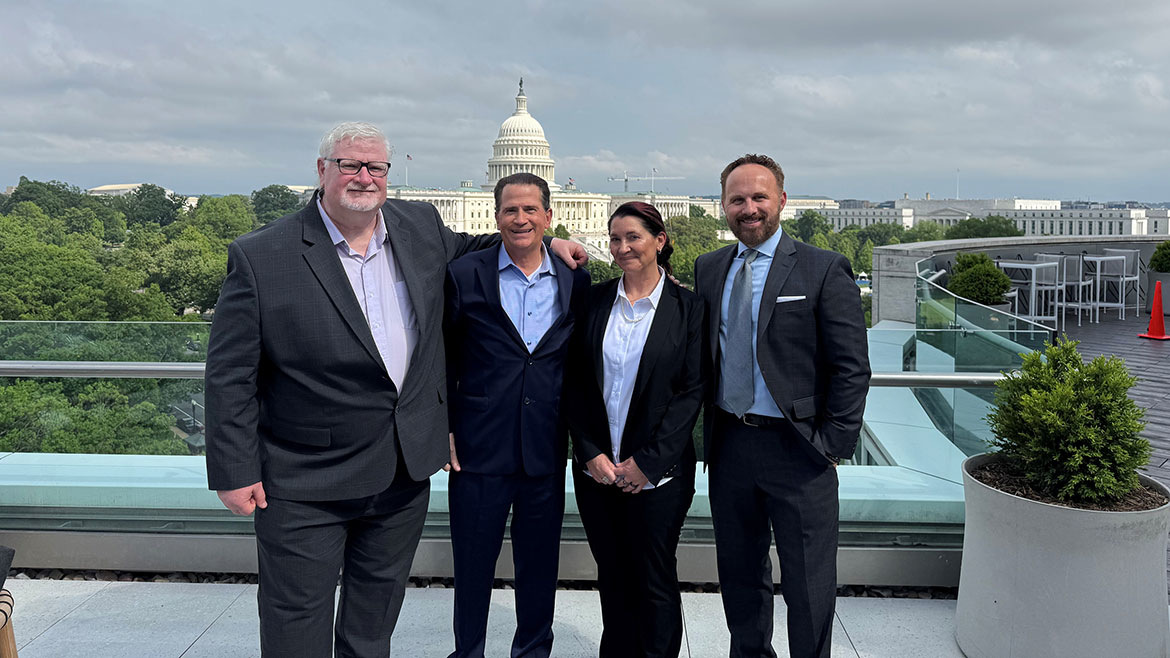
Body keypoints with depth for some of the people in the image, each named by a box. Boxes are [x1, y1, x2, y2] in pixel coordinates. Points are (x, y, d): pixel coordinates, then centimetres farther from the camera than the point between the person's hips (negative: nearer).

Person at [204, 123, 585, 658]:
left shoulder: (422, 227, 2)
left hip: (405, 471, 5)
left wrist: (538, 242, 14)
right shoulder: (260, 258, -12)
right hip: (306, 484, -4)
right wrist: (235, 472, -10)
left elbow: (461, 250, 25)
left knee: (376, 613, 22)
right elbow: (230, 376, -9)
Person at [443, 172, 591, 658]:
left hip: (547, 449, 2)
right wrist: (444, 427, -2)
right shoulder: (465, 276, -3)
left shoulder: (575, 281, 3)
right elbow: (441, 358, 2)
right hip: (480, 448, -2)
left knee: (540, 563, 15)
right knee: (473, 563, 10)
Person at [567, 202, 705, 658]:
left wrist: (648, 461, -12)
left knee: (655, 582, 7)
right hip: (596, 469, 3)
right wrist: (591, 453, -6)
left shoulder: (688, 307, -3)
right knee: (612, 578, 14)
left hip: (657, 473, -3)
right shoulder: (594, 300, 4)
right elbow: (576, 384, 4)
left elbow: (692, 390, -7)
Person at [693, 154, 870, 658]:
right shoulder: (708, 268, 8)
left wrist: (833, 445, -10)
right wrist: (709, 431, 6)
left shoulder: (824, 270, -6)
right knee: (739, 576, 18)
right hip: (728, 444, 5)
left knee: (809, 588, 5)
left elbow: (851, 367, -7)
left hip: (796, 449, -4)